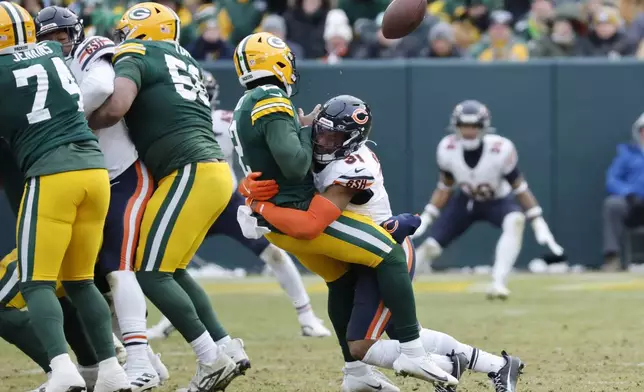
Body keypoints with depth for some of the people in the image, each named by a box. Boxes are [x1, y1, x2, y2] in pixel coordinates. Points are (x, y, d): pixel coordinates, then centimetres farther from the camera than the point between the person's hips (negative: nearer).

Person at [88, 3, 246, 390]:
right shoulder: (185, 61, 25)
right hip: (215, 171, 9)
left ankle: (213, 359, -10)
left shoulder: (136, 57, 0)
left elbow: (116, 107, -18)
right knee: (170, 270, 17)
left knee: (150, 273, -6)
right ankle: (227, 347, 12)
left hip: (191, 172, -9)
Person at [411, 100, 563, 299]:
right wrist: (426, 217, -6)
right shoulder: (447, 149, -21)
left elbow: (520, 188, -22)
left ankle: (498, 282, -39)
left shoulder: (501, 149, -30)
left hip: (498, 201, -2)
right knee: (431, 245, -7)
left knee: (516, 221, -37)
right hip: (466, 201, 2)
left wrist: (538, 223, -25)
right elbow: (444, 188, -3)